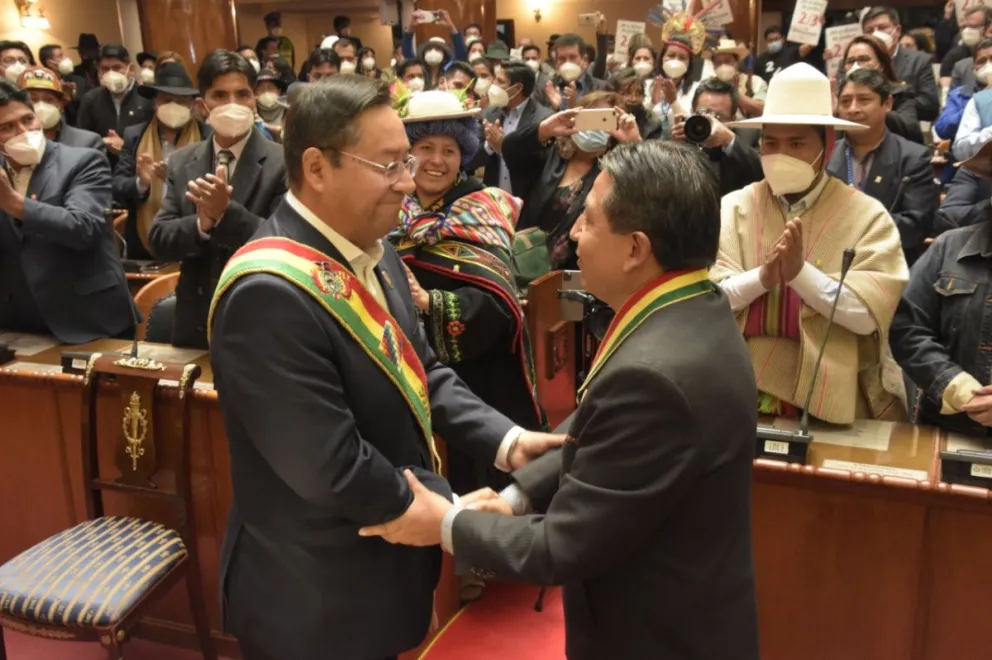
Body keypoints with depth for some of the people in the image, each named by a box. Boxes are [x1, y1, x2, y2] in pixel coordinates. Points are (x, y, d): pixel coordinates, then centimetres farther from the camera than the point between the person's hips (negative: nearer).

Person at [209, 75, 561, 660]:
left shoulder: (373, 252, 2)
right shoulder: (270, 293, -29)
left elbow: (422, 374, 9)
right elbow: (331, 467, -29)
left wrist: (507, 440, -6)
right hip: (317, 595, -8)